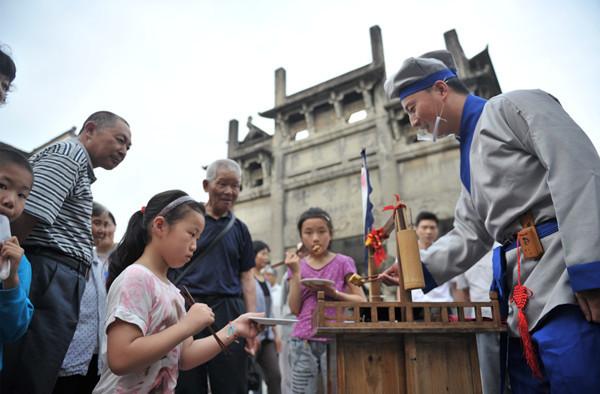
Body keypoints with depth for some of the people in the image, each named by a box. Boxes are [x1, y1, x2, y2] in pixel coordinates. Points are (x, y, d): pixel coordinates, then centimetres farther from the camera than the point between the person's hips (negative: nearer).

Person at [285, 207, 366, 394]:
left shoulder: (343, 263, 0)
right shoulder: (298, 265, 8)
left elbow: (362, 301, -3)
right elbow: (295, 308, 1)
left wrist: (334, 293, -17)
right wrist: (296, 273, -7)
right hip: (303, 342, 2)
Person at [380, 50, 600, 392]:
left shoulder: (512, 106, 1)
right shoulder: (469, 160, 24)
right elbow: (470, 236, 18)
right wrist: (417, 270, 5)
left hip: (566, 270, -8)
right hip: (525, 293, 8)